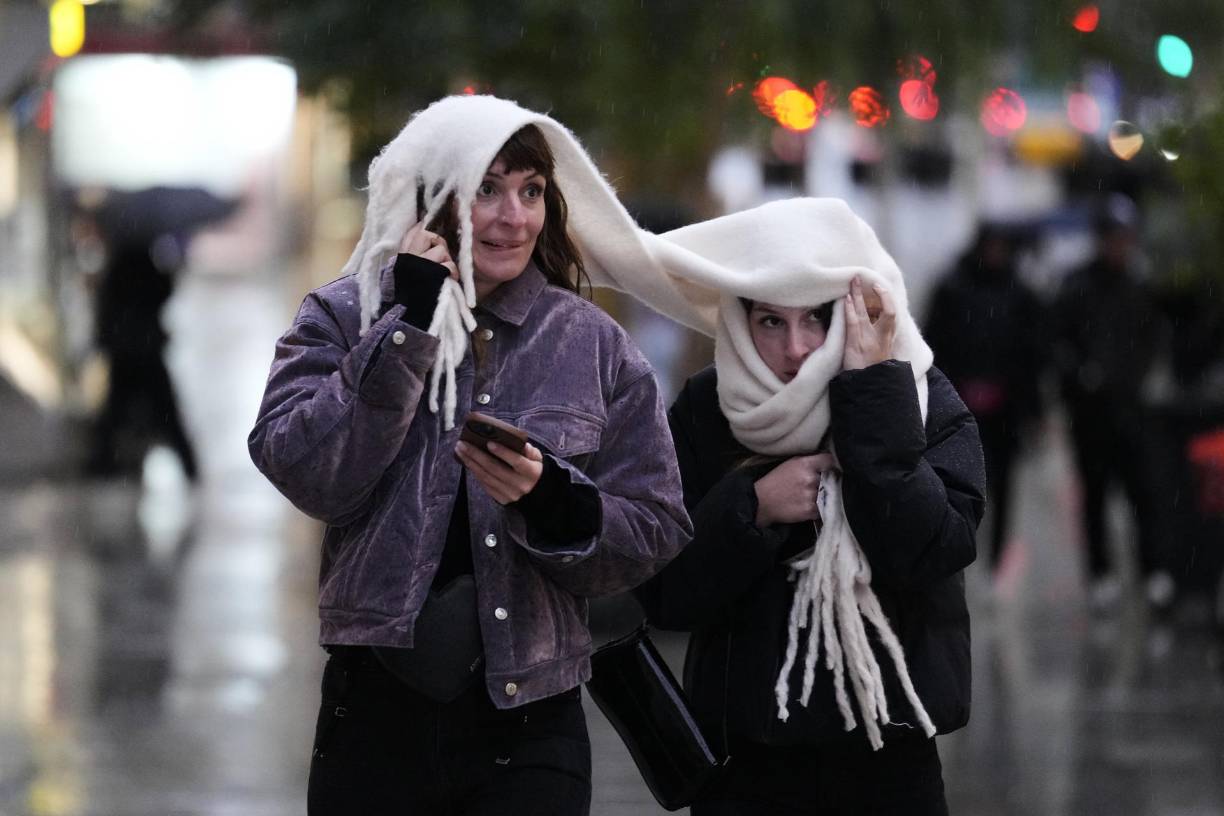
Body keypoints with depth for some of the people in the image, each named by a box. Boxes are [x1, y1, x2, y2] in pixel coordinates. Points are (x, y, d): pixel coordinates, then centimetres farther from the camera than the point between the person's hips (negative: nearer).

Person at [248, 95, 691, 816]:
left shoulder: (595, 345, 4)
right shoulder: (344, 318, 3)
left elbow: (655, 532, 0)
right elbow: (309, 476, -13)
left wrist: (550, 498, -18)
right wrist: (407, 323, -15)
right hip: (376, 721, 0)